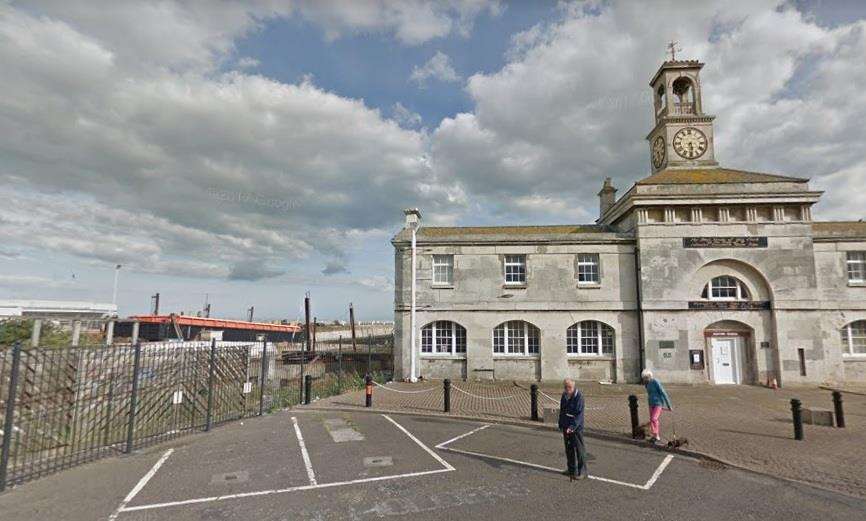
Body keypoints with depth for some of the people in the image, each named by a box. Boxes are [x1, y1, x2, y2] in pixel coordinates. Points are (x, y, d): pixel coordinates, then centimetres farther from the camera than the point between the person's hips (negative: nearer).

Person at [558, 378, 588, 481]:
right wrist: (561, 425, 16)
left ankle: (582, 472, 9)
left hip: (576, 427, -7)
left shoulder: (579, 397, -16)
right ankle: (572, 469, 25)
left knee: (579, 449, 0)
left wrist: (572, 427, -28)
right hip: (566, 427, 7)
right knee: (569, 449, 14)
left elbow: (579, 414, -21)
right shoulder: (564, 396, 7)